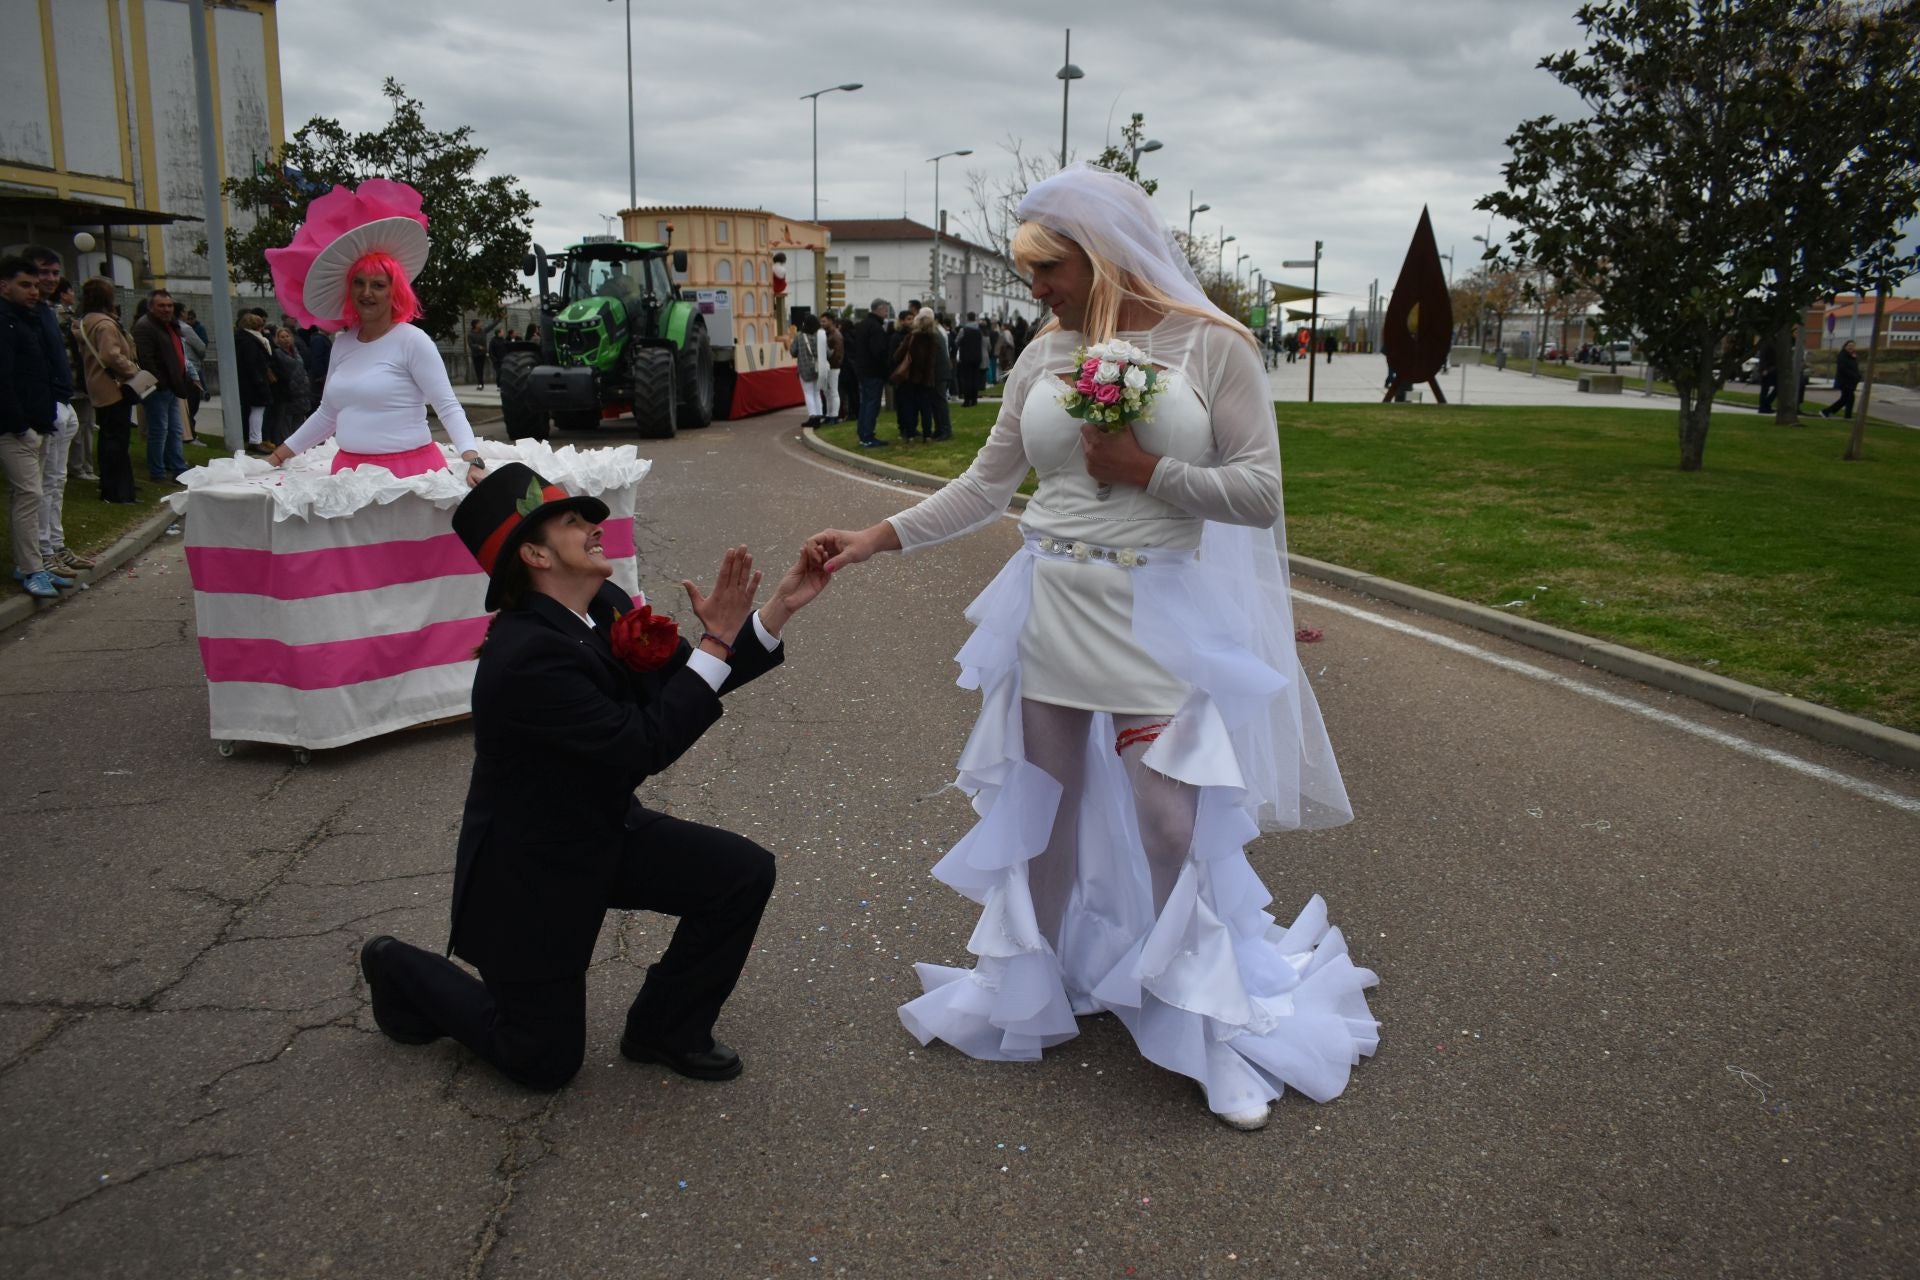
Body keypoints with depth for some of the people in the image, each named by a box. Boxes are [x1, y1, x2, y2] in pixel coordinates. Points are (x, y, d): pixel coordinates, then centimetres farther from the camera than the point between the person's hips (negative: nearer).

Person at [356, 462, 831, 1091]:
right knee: (547, 1061, 7)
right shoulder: (526, 656, -32)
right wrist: (715, 641, -31)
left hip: (607, 833, 8)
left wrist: (778, 609, -11)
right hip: (531, 871, -7)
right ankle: (402, 969, 29)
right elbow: (644, 746, -32)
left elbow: (687, 682, -1)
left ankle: (666, 1027, 12)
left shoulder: (605, 608, -7)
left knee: (745, 873, -9)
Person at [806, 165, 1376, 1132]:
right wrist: (876, 538, 1)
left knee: (1173, 824, -1)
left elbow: (1260, 491, -8)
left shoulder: (1212, 346, -6)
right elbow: (985, 486, 8)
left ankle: (1218, 1033, 19)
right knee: (1040, 807, 13)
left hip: (1160, 617, -4)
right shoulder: (1043, 358, 5)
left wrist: (1147, 471, -17)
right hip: (1051, 610, 4)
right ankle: (1025, 986, 34)